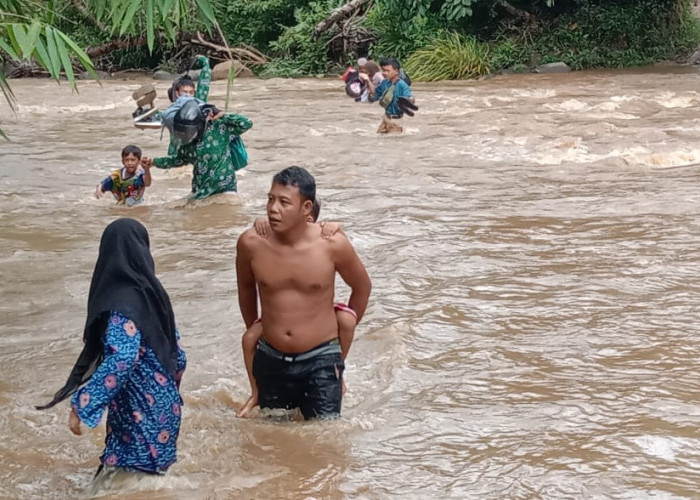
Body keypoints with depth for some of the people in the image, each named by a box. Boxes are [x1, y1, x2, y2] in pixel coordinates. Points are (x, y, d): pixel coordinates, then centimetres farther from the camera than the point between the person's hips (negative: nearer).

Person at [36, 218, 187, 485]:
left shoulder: (122, 305, -22)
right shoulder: (149, 290, 2)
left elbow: (120, 361, -33)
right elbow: (173, 342, 11)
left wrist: (80, 406, -31)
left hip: (140, 407, -8)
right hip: (162, 399, 8)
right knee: (149, 470, 20)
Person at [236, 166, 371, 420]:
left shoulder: (332, 245, -14)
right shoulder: (251, 243, -10)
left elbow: (362, 287, 5)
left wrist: (342, 343, 13)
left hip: (321, 361, -2)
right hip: (270, 361, 2)